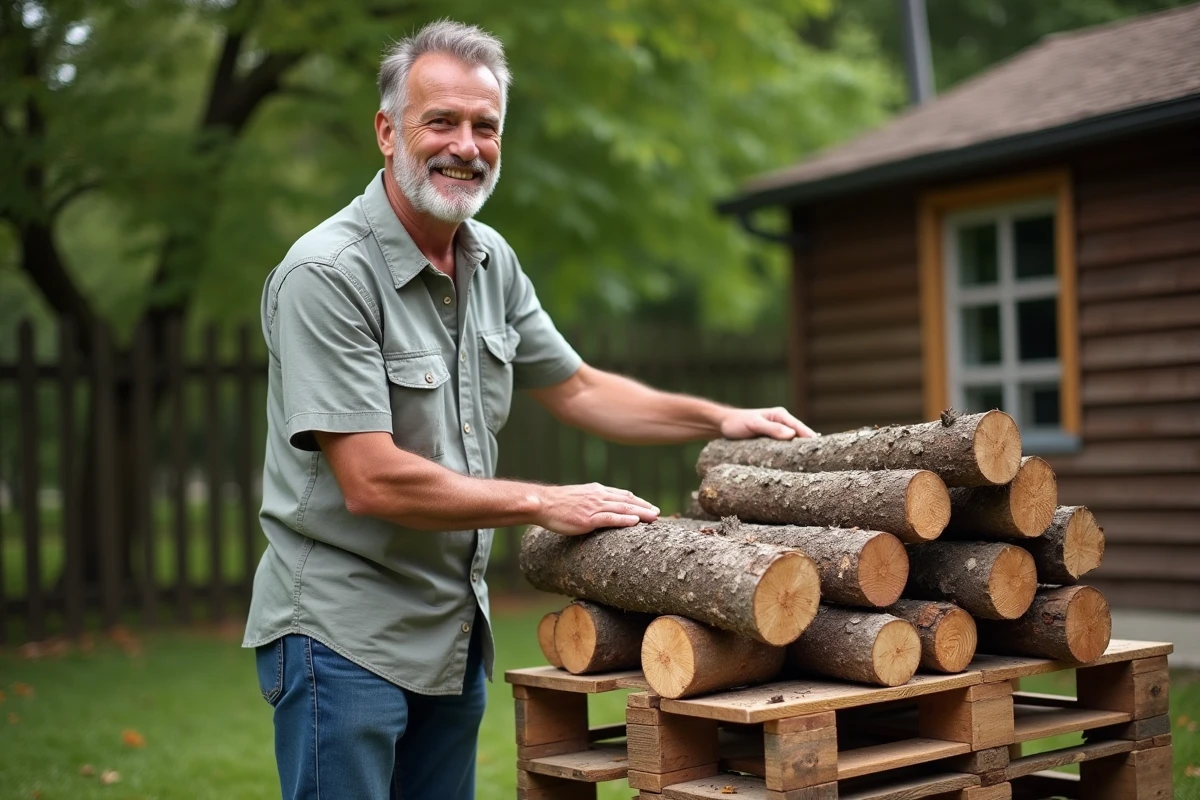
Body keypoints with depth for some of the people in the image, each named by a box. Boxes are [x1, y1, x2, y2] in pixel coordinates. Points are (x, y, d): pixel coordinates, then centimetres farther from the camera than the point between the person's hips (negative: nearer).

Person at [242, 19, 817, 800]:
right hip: (344, 637, -7)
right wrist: (548, 504, -15)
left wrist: (721, 419, 12)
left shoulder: (493, 264, 6)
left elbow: (575, 388, 20)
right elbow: (373, 483, -23)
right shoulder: (328, 274, -18)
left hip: (455, 634, 7)